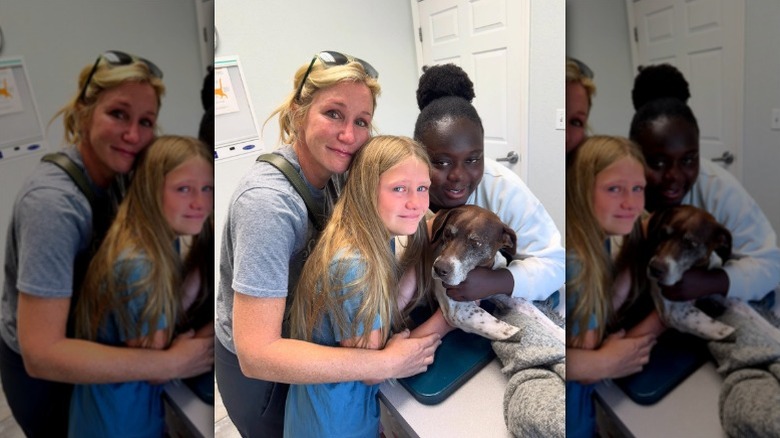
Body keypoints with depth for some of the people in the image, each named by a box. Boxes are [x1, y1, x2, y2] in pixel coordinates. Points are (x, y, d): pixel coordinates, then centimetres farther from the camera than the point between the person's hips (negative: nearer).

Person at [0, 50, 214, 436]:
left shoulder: (111, 174, -10)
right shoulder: (53, 202, -34)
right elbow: (41, 353, -37)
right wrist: (170, 364, -36)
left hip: (82, 341, 6)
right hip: (42, 370, -6)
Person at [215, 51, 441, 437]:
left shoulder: (330, 174, -11)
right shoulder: (267, 201, -34)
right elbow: (257, 354, -37)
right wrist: (386, 364, -35)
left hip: (300, 338, 6)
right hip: (254, 368, -6)